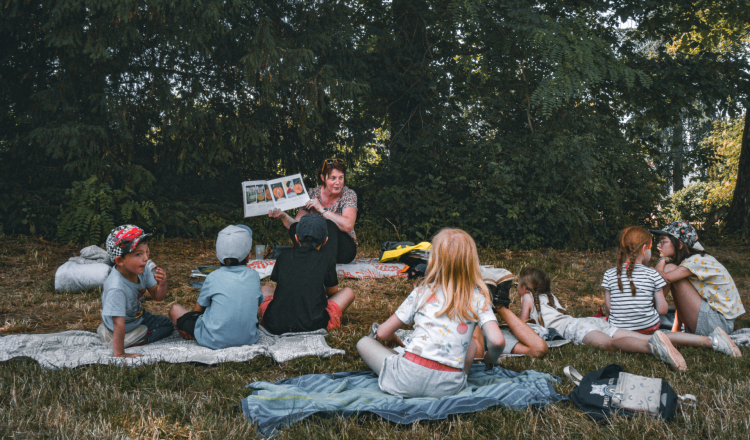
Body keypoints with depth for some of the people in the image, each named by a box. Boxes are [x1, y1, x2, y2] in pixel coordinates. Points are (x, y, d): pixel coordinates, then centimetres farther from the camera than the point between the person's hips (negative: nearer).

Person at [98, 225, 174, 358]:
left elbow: (157, 296, -8)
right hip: (126, 329, -8)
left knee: (168, 324, 18)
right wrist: (119, 354, -35)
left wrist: (162, 284, -29)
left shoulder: (143, 270, -20)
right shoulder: (117, 288, -41)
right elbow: (119, 325, -39)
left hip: (138, 316, 8)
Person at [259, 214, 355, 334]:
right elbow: (332, 292, 17)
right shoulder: (326, 260, 2)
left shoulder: (284, 256, 9)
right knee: (348, 292, 17)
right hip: (313, 326, -2)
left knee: (266, 289, 34)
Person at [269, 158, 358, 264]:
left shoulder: (349, 195, -6)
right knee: (294, 228, -22)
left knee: (328, 224, -32)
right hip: (316, 246, 2)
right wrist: (283, 216, -18)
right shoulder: (312, 194, 2)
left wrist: (322, 209, -21)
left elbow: (348, 225, -22)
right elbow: (296, 223, 3)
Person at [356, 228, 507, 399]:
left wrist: (396, 340, 27)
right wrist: (490, 359, 10)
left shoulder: (423, 291, 0)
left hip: (409, 380, 1)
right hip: (449, 387, -1)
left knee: (364, 343, 21)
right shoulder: (478, 297, -1)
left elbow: (383, 333, 3)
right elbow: (497, 341, -13)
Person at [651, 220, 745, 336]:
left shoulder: (698, 261, -18)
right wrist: (675, 331, 6)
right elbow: (682, 301, 10)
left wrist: (662, 260, -10)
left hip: (719, 323, -10)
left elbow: (662, 279, -31)